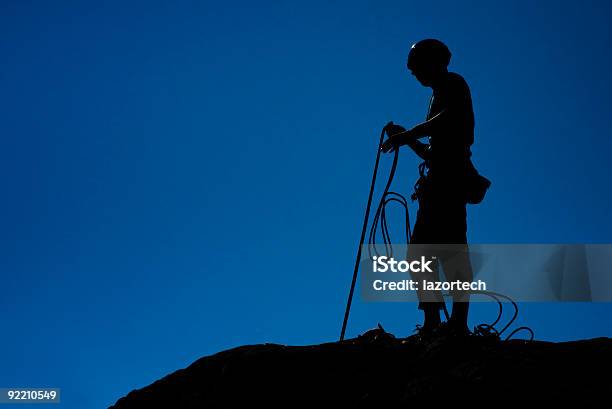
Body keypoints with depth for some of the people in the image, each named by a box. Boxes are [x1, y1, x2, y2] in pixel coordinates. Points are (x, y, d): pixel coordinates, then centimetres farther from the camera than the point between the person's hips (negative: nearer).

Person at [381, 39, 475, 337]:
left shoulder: (453, 84, 5)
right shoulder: (439, 97, 30)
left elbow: (450, 117, -17)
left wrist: (408, 134, -14)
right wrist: (406, 138, 17)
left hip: (450, 175, -10)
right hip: (438, 181, 10)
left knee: (450, 242, -18)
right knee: (420, 248, 3)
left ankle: (459, 320, -23)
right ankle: (432, 321, 0)